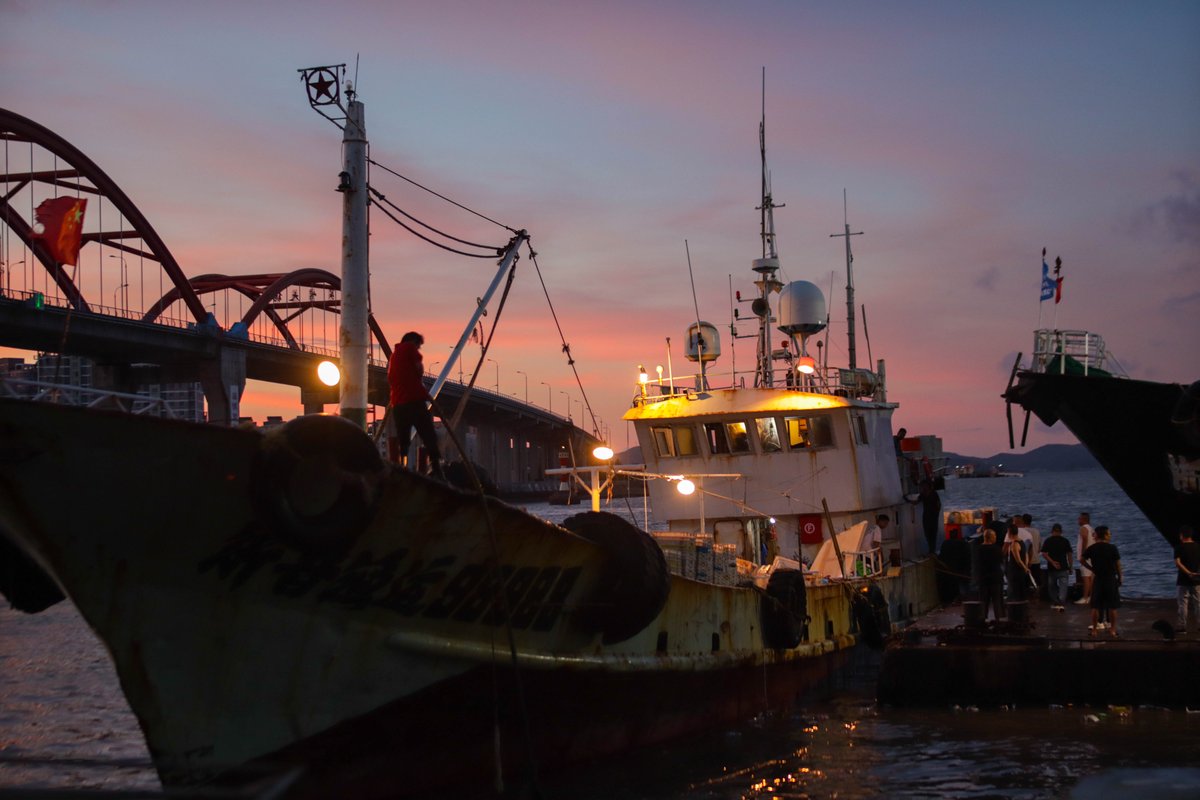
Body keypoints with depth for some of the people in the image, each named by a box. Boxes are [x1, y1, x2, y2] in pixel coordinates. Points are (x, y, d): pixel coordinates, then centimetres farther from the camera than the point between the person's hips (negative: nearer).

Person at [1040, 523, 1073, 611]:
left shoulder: (1048, 541, 0)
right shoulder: (1065, 541, 2)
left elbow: (1044, 554, -11)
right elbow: (1069, 554, 2)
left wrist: (1052, 562, -12)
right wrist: (1070, 567, 9)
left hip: (1051, 568, 0)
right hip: (1064, 567, 0)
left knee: (1052, 586, 15)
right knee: (1063, 585, -2)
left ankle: (1055, 603, 18)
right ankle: (1062, 603, -17)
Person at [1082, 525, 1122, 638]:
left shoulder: (1092, 548, -1)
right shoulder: (1112, 548, -7)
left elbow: (1082, 560, 2)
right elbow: (1118, 565, -4)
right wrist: (1120, 577, 6)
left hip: (1097, 579, 2)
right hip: (1111, 579, -2)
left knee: (1095, 607, 7)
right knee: (1112, 607, 5)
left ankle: (1094, 630, 8)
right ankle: (1113, 630, 6)